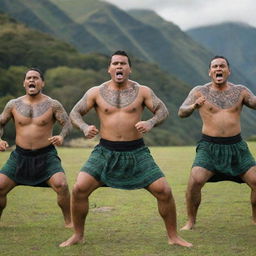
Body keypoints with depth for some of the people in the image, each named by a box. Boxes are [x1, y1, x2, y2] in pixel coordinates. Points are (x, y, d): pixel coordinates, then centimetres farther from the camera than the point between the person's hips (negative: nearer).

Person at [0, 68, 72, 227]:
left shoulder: (52, 105, -3)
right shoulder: (14, 105, 4)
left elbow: (67, 123, -6)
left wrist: (62, 136, -28)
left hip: (46, 156, -2)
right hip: (20, 156, 3)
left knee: (61, 185, -21)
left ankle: (69, 221, -3)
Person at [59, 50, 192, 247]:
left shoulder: (142, 91, 2)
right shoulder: (96, 92, 2)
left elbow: (163, 110, 3)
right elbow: (75, 113, 6)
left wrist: (151, 123, -19)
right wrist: (84, 128, -15)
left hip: (137, 152, 0)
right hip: (106, 152, 0)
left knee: (164, 191, -7)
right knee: (79, 189, -14)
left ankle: (173, 236, 12)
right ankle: (78, 235, 6)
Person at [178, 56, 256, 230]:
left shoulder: (240, 91, 6)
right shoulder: (199, 92, 0)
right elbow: (182, 113, -8)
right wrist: (193, 106, -30)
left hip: (236, 146, 2)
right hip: (209, 147, -2)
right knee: (195, 181, -19)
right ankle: (191, 222, -1)